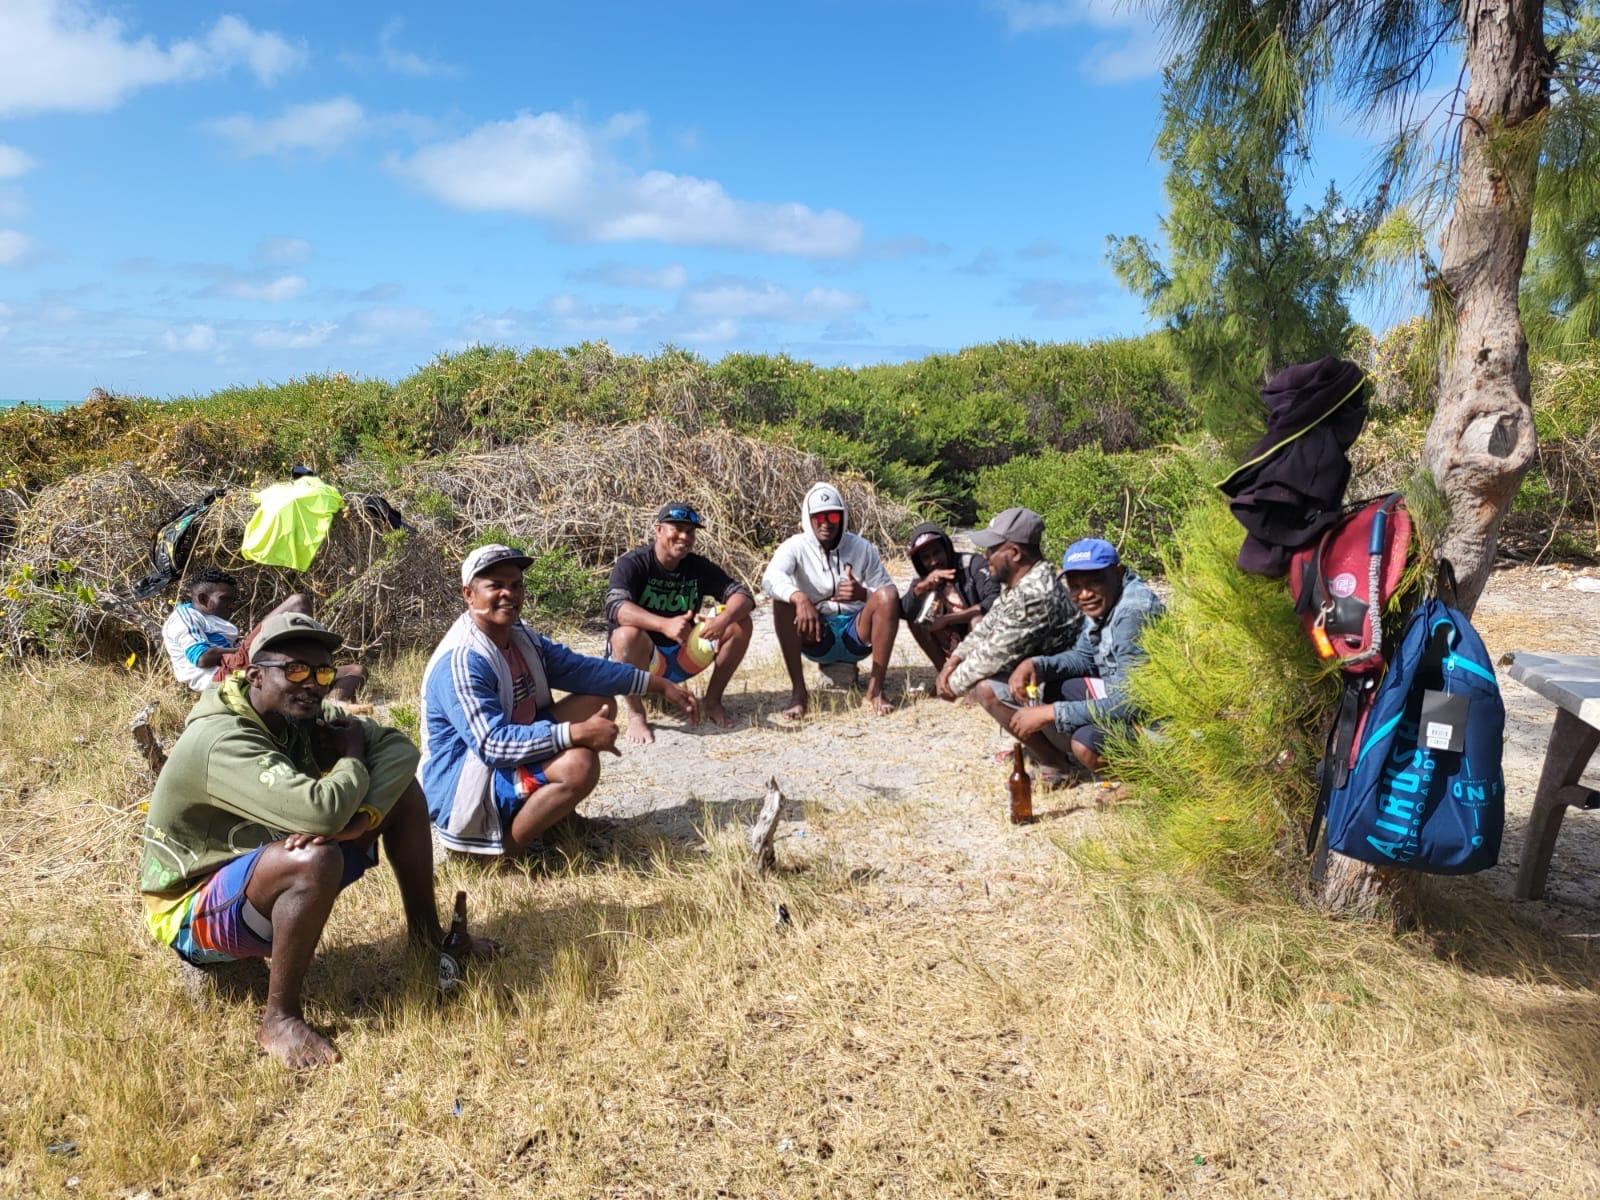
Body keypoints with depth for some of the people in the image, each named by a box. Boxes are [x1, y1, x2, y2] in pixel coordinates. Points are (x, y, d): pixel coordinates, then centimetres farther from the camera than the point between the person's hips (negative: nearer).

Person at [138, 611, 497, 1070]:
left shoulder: (305, 715, -5)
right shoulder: (221, 740, -30)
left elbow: (400, 747, -11)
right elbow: (319, 811, -42)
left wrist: (359, 818, -29)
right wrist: (352, 758, -21)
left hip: (269, 871, 8)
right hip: (194, 909, -8)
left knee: (402, 790, -2)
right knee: (316, 857, -40)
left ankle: (426, 931, 13)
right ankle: (280, 1017, -19)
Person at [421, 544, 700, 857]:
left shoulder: (520, 637, 3)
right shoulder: (461, 661, -25)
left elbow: (580, 668, 8)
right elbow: (492, 744, -32)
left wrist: (660, 684, 3)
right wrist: (577, 733, -34)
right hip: (460, 788, -9)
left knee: (600, 703, 6)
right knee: (578, 764, -32)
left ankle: (560, 814, 9)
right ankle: (505, 852, -12)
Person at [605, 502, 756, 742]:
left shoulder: (699, 566, -1)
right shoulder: (633, 563, -15)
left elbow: (743, 595, -10)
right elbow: (616, 607, -33)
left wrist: (723, 619, -34)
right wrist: (665, 625, -49)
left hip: (682, 657, 5)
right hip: (640, 659, -4)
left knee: (740, 623, -12)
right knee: (627, 634, -39)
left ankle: (712, 701, -1)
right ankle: (635, 715, -19)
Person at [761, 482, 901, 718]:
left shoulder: (863, 548, 0)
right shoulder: (796, 547, -6)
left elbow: (888, 596, -3)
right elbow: (770, 578, -27)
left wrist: (863, 594, -26)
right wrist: (800, 598, -47)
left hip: (856, 634, 1)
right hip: (816, 636, -1)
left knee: (888, 595, -25)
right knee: (784, 600, -28)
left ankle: (876, 689, -22)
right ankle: (798, 691, -24)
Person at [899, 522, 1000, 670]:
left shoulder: (972, 564, -19)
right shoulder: (922, 579, -3)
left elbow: (997, 601, -30)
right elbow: (902, 612, -17)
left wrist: (948, 619, -28)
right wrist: (921, 587, -36)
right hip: (956, 644, 6)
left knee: (978, 617, -34)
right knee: (916, 616, -12)